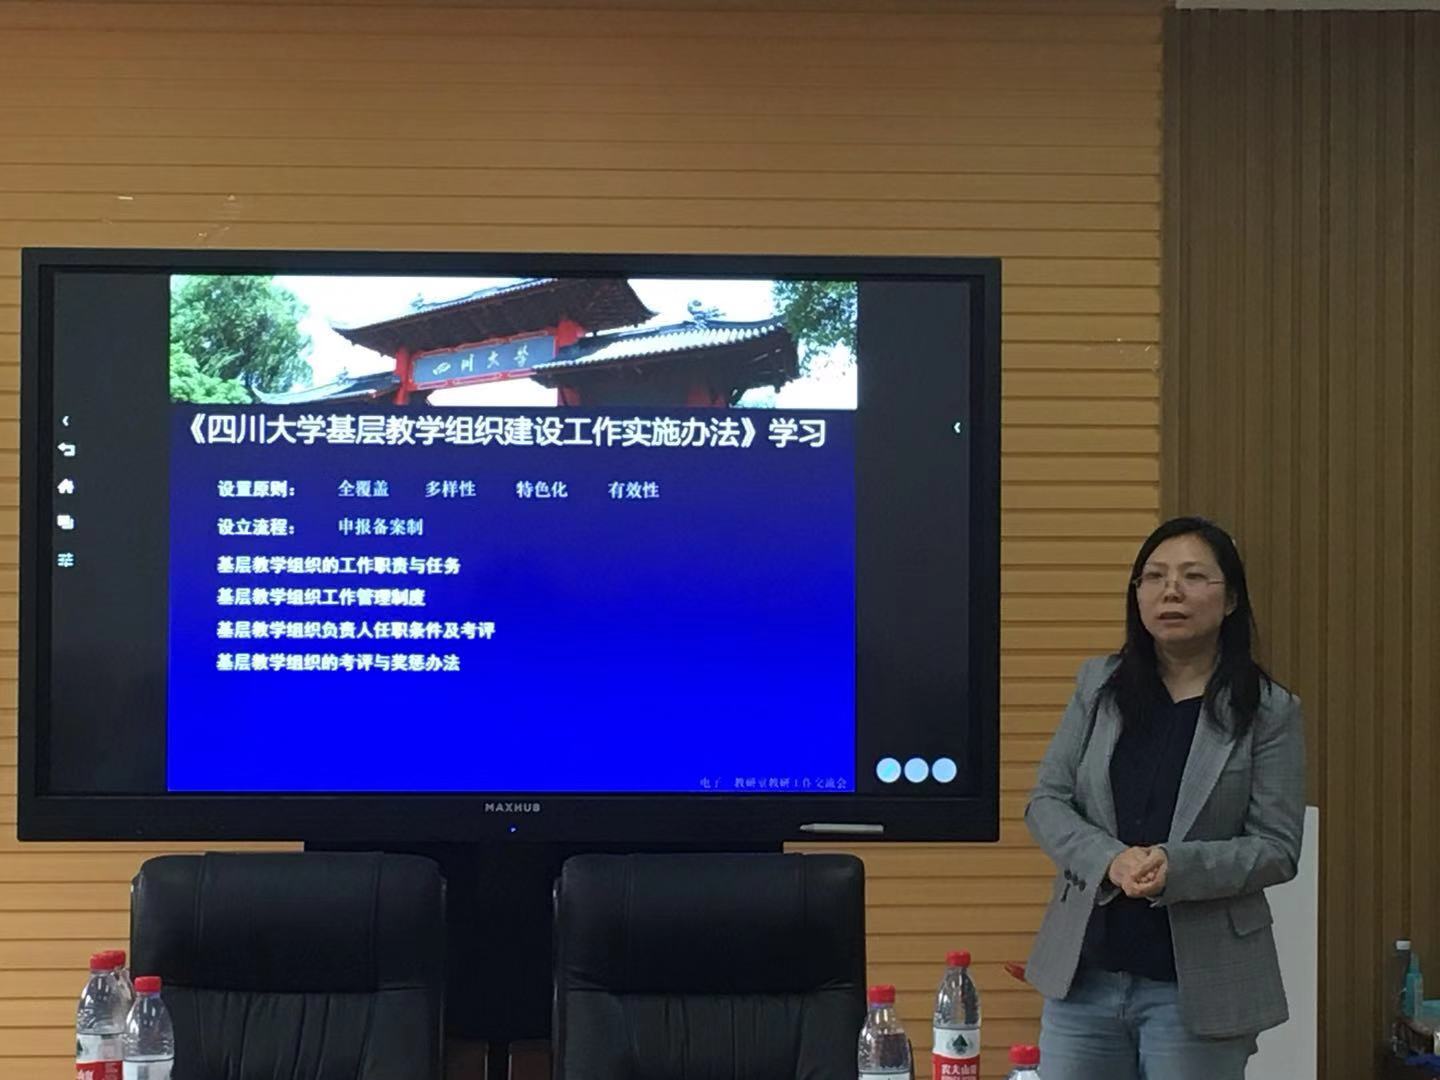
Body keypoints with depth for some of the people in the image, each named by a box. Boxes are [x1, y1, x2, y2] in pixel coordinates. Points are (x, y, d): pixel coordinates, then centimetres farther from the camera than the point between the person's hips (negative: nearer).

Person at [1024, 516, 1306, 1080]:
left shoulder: (1269, 711, -3)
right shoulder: (1099, 685, 5)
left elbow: (1277, 847, -6)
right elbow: (1046, 803, 3)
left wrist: (1175, 867, -22)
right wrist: (1112, 860, -16)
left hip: (1199, 986, -2)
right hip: (1084, 974, 3)